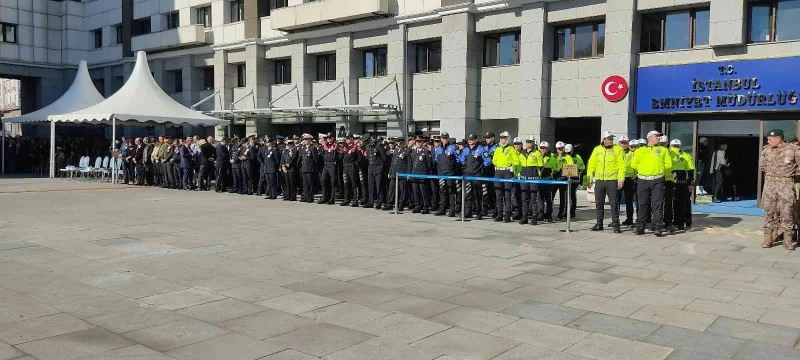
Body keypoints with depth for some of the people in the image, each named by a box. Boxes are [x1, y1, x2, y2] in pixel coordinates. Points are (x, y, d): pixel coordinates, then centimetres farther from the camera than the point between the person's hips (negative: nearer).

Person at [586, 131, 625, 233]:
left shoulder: (618, 149, 0)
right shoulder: (597, 149, 10)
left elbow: (621, 165, -4)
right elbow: (592, 164, 14)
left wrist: (621, 179, -11)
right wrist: (590, 177, 7)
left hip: (612, 180, -4)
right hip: (599, 180, 4)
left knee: (614, 203, -2)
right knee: (599, 203, 9)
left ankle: (615, 225, 4)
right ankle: (599, 224, 18)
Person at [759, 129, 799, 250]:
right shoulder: (766, 150, 4)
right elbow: (762, 166, 14)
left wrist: (788, 172, 0)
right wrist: (773, 172, 6)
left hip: (787, 185, -3)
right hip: (770, 184, 3)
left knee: (786, 213, 0)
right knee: (769, 212, 4)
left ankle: (787, 241, 8)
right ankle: (768, 239, 9)